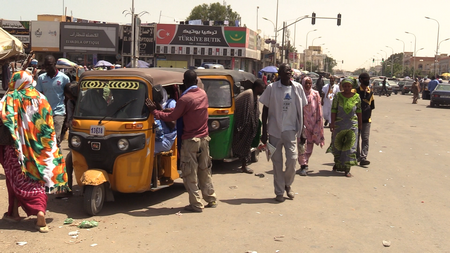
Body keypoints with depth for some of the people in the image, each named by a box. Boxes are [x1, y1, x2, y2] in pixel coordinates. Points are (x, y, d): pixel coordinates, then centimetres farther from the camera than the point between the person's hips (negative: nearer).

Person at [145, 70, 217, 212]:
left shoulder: (185, 99, -17)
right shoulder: (203, 94, 5)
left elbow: (171, 117, -12)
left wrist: (154, 111, -2)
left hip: (190, 140, -7)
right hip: (204, 139, 7)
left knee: (190, 173, 1)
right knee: (205, 170, 17)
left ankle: (196, 204, 3)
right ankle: (211, 200, 23)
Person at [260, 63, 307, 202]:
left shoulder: (297, 88, 2)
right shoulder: (272, 88, -4)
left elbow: (301, 110, 9)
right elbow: (265, 110, 0)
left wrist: (302, 130, 6)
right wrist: (264, 132, -3)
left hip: (291, 130, 1)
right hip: (274, 130, -1)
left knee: (292, 158, -7)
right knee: (277, 162, 5)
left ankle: (288, 184, 20)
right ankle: (279, 192, 17)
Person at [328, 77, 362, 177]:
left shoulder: (356, 97, 1)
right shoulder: (338, 96, -3)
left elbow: (359, 111, 8)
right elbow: (333, 110, -5)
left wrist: (360, 123, 10)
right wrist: (332, 123, -11)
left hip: (352, 125, 0)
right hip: (339, 124, 0)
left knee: (350, 146, -3)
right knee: (337, 145, 12)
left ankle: (347, 169, 1)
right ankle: (337, 163, 35)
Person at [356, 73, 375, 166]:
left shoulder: (370, 92, 8)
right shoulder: (356, 91, -3)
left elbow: (371, 106, 16)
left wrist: (369, 116, 12)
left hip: (366, 120, 2)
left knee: (365, 139, -7)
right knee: (356, 139, 9)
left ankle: (363, 158, -10)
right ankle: (357, 156, 23)